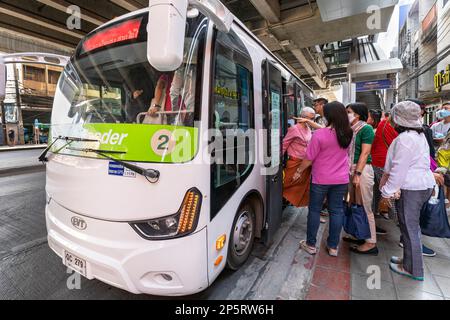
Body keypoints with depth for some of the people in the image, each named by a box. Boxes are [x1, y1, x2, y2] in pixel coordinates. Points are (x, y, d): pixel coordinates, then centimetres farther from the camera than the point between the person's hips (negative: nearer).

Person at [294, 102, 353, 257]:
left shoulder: (320, 134, -19)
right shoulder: (348, 133, -1)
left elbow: (309, 158, -13)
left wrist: (299, 171, 1)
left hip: (321, 179, -4)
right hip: (341, 180, 5)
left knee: (314, 210, 10)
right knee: (336, 211, 12)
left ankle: (311, 244, 21)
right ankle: (333, 246, 23)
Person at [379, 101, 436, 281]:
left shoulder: (405, 138, -18)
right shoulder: (419, 134, 13)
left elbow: (399, 169, -20)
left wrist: (388, 191, -14)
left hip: (410, 188, -10)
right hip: (423, 184, 10)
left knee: (409, 228, 2)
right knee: (412, 226, 19)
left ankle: (413, 269, 16)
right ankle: (410, 259, 33)